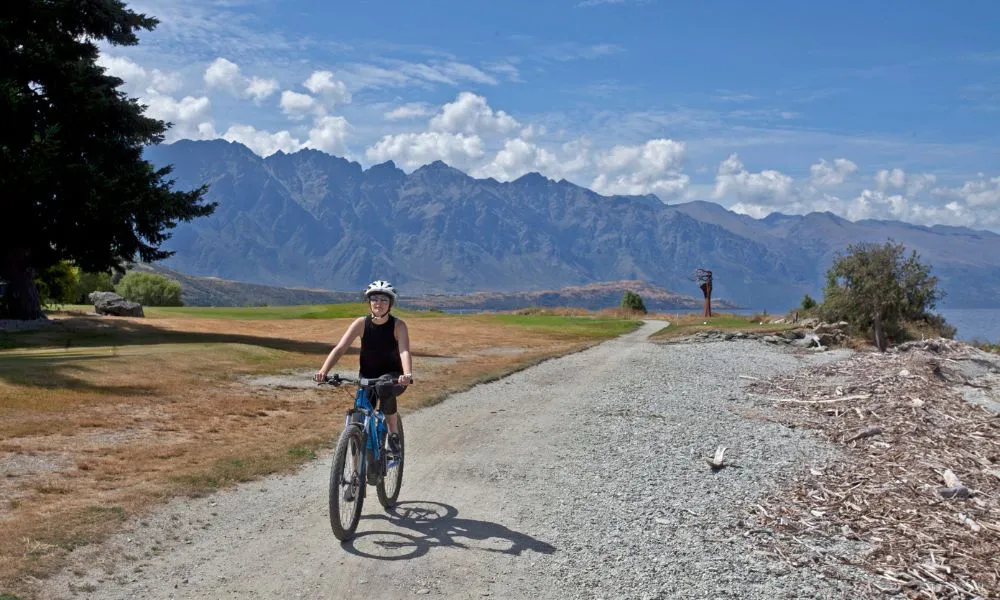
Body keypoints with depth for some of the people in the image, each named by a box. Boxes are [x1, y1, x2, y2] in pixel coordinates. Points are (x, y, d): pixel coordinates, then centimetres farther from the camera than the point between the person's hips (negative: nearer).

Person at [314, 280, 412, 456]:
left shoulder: (398, 325, -15)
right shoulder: (361, 323, -12)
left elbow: (404, 351, -30)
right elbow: (339, 348, -20)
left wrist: (407, 375, -51)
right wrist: (323, 371, -37)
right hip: (367, 378, 2)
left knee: (385, 389, -37)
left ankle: (394, 433, -13)